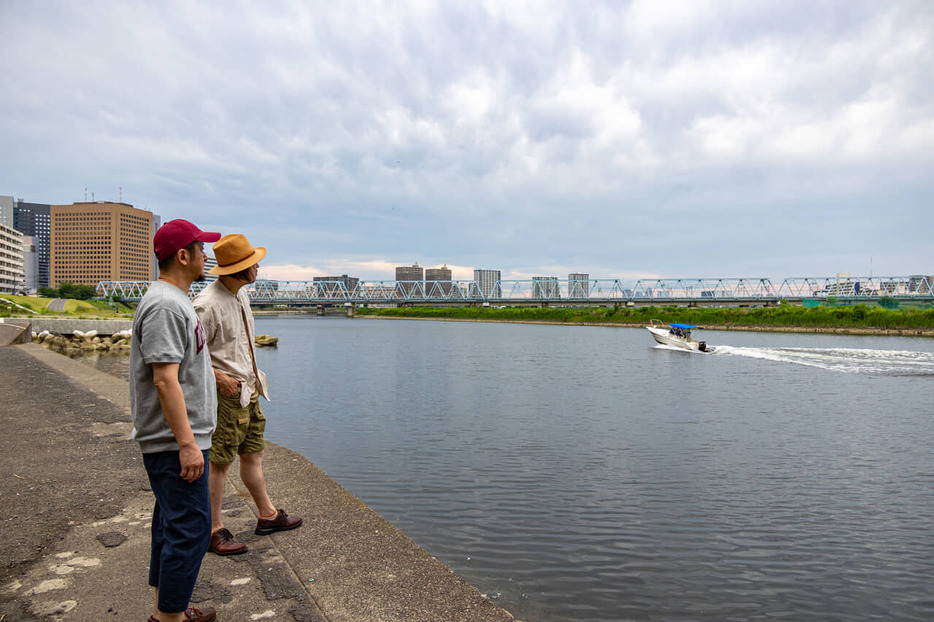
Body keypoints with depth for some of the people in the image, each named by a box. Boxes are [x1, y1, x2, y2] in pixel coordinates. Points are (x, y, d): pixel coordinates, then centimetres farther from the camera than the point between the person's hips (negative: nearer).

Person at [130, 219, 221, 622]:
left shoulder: (175, 301, 14)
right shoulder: (165, 305, -19)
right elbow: (165, 380, -24)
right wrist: (187, 443, -24)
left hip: (178, 440, 11)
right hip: (175, 442, -11)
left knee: (174, 523, 18)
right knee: (189, 527, -3)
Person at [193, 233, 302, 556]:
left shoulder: (241, 294, 9)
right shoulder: (207, 304, -21)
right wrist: (220, 378, -19)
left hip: (248, 391, 9)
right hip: (226, 394, -9)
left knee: (253, 454, 18)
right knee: (219, 462, 2)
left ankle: (268, 514, 31)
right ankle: (214, 531, 16)